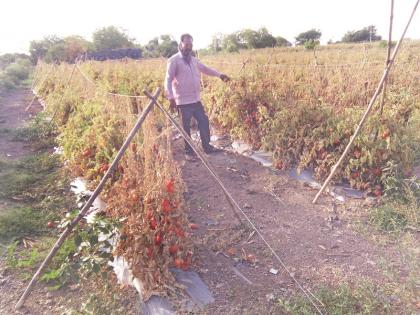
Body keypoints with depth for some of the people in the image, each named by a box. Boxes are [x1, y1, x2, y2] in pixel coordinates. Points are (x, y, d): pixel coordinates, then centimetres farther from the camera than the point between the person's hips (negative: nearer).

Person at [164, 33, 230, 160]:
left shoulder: (193, 59, 12)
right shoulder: (174, 60, -8)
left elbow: (205, 68, 24)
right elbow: (168, 80, -12)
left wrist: (219, 75, 12)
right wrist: (171, 98, -20)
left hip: (196, 100, 7)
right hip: (183, 101, -7)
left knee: (204, 122, 12)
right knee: (186, 127, 3)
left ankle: (207, 147, 27)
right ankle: (189, 152, 17)